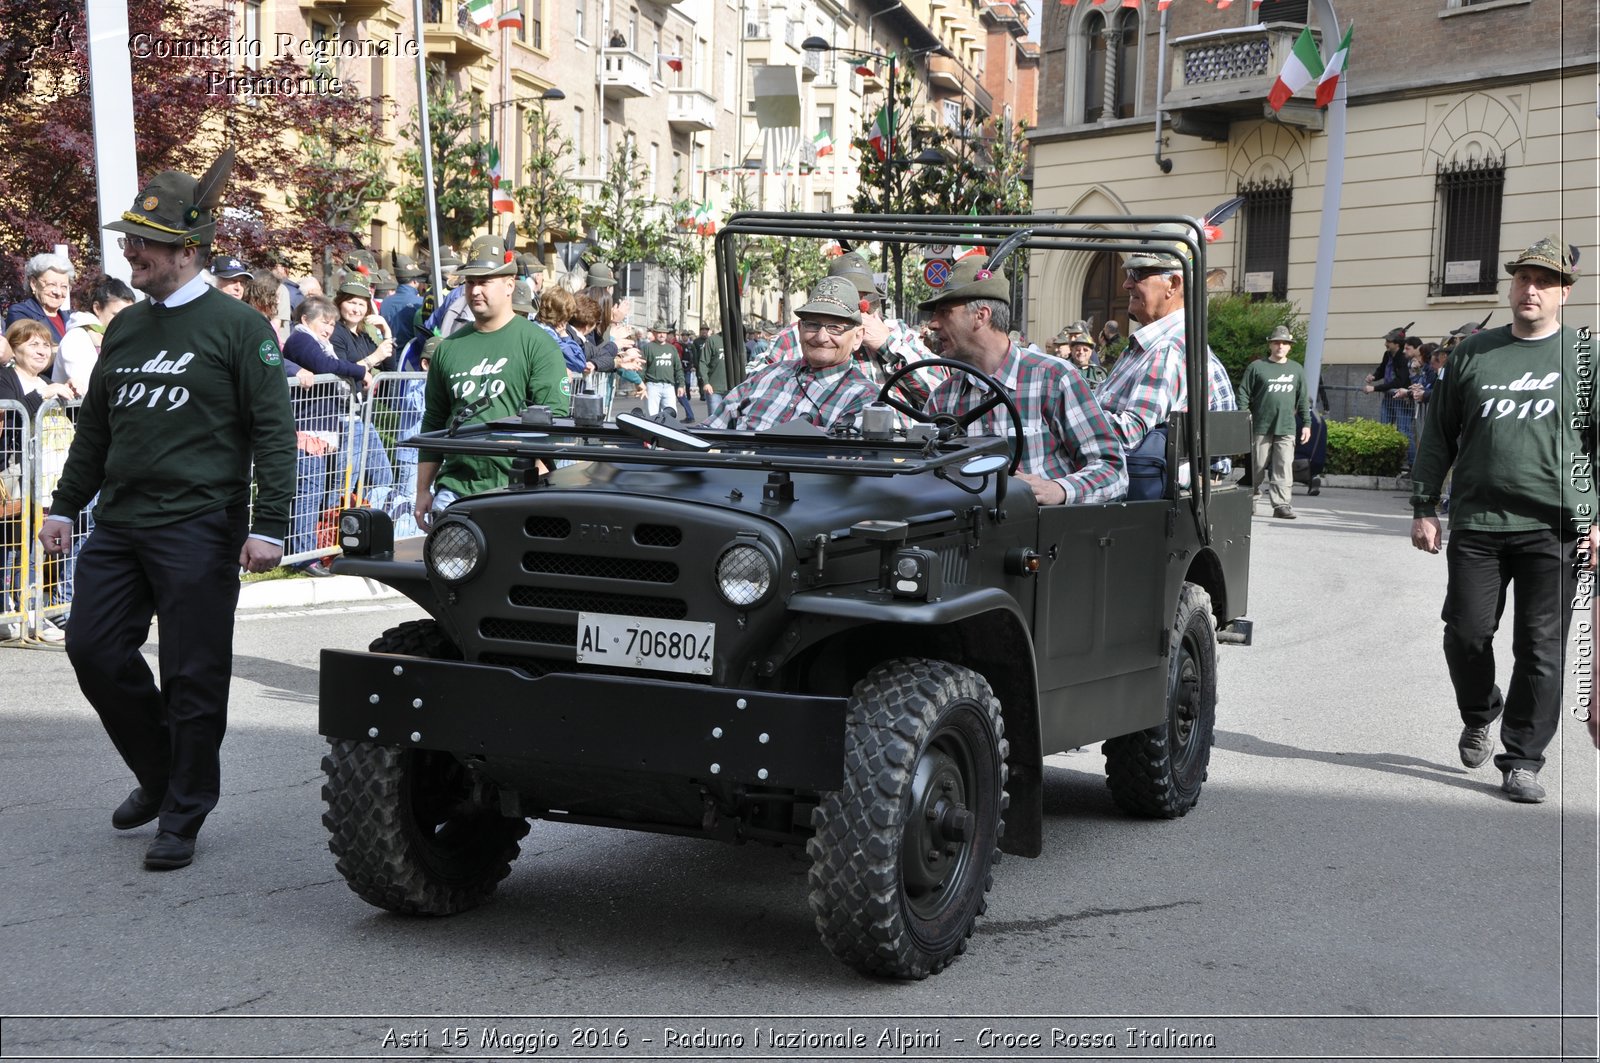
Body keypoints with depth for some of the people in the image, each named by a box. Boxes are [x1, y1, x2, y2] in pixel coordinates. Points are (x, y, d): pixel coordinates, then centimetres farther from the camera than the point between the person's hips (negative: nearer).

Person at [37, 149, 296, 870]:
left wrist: (268, 524, -14)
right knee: (92, 649, 4)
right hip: (118, 524, 7)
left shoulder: (237, 326, -4)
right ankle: (159, 775, 26)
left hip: (198, 528, -6)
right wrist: (65, 506, 21)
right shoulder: (125, 328, 15)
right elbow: (94, 427, 23)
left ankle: (183, 816, 13)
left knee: (193, 677, -1)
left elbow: (274, 431, -8)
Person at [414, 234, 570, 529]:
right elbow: (433, 424, 20)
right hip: (454, 489, 5)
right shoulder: (449, 348, 16)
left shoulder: (538, 344, -1)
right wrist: (423, 490, 17)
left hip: (516, 492, -4)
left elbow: (555, 419, -8)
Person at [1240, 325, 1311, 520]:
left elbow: (1303, 399, 17)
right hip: (1260, 428, -2)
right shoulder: (1256, 367, 4)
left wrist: (1306, 423, 12)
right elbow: (1244, 394, 2)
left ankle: (1280, 504, -9)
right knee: (1257, 467, 4)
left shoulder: (1296, 370, 15)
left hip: (1286, 429, 2)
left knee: (1284, 468, -7)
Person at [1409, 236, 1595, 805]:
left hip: (1554, 528, -2)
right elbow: (1438, 437, 14)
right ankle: (1479, 715, 31)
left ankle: (1522, 759, 10)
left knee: (1541, 648, -1)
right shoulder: (1472, 353, 11)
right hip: (1476, 524, 2)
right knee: (1466, 633, 2)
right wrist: (1423, 508, 10)